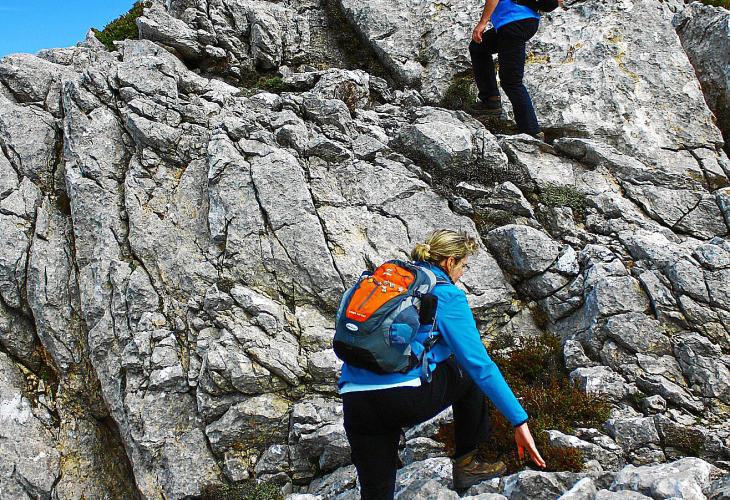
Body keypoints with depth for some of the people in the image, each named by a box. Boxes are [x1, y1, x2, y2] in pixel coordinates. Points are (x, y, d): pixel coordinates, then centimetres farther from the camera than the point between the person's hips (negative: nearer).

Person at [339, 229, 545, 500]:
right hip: (408, 398, -5)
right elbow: (479, 364, -4)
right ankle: (466, 464, 28)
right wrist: (519, 421, -1)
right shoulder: (447, 296, 1)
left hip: (355, 404, 5)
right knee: (469, 375, 23)